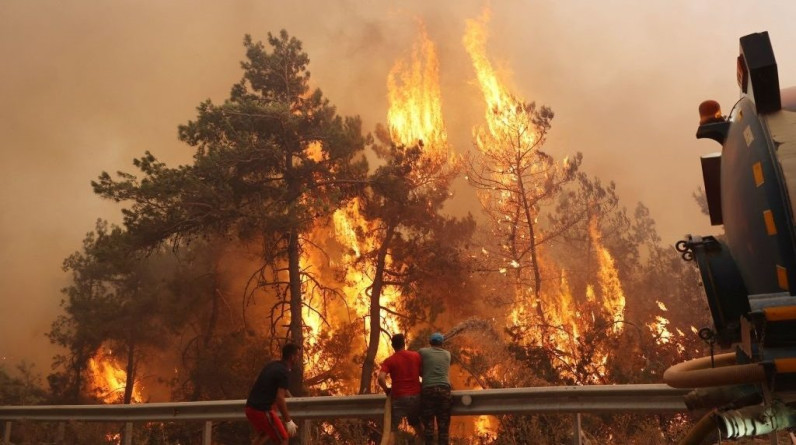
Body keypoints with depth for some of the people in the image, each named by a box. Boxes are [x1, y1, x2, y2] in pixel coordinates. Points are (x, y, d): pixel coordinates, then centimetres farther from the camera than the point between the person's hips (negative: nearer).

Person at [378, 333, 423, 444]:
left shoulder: (389, 360, -4)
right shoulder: (416, 356, 4)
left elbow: (381, 378, -17)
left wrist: (386, 390, -1)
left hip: (399, 397, -3)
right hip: (416, 396, 3)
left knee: (391, 429, 4)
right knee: (416, 424, 26)